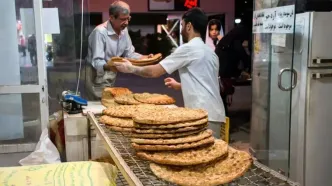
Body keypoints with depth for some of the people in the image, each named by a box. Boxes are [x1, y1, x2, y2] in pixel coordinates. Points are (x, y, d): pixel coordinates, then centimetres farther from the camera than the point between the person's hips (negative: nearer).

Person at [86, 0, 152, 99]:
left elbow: (129, 54, 5)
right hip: (97, 77, -7)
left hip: (111, 77, 7)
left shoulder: (124, 30, 1)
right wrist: (111, 67, -47)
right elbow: (97, 62, -27)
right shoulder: (100, 32, -23)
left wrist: (145, 58, -12)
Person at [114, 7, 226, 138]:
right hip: (213, 113, 9)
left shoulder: (188, 48, -8)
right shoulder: (209, 52, 18)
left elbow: (154, 72, -5)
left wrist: (131, 68, 10)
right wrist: (179, 86, 32)